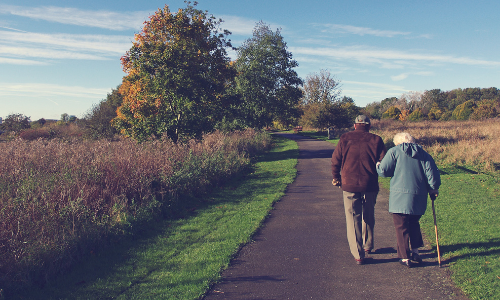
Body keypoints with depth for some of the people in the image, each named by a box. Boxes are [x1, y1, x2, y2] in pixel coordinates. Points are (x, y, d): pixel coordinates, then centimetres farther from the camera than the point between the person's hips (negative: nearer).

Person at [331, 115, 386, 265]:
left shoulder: (345, 138, 1)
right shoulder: (376, 140, 2)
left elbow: (335, 160, 1)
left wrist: (336, 178, 14)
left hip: (349, 185, -1)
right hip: (370, 185, 1)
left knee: (353, 219, 4)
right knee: (368, 217, 21)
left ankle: (358, 254, 2)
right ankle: (368, 245, 37)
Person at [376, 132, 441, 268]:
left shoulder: (394, 152, -1)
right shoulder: (423, 154, 11)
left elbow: (383, 171, -7)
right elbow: (432, 173, 4)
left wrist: (378, 165, 14)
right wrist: (433, 190, 16)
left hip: (400, 196, -5)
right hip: (419, 198, 5)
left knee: (401, 227, 4)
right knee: (414, 224, 23)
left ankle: (405, 258, 8)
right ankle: (415, 252, 26)